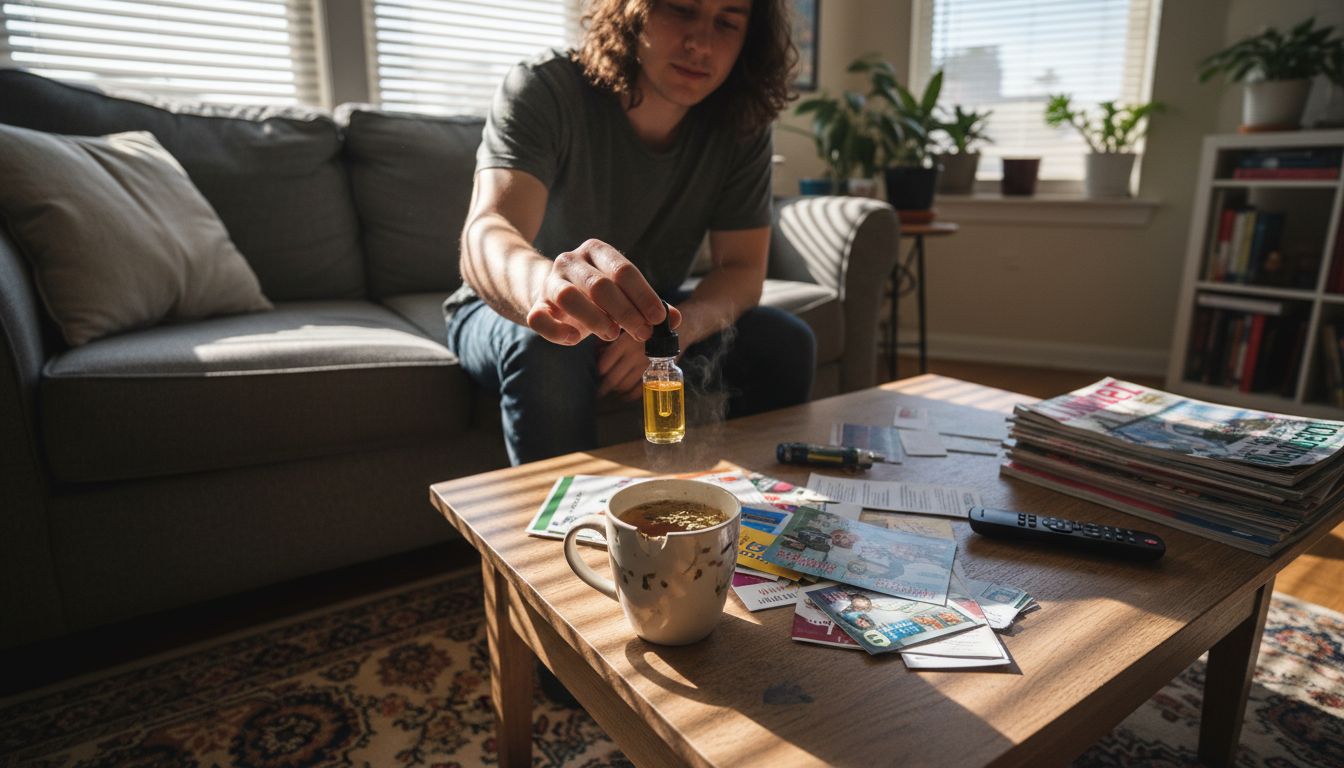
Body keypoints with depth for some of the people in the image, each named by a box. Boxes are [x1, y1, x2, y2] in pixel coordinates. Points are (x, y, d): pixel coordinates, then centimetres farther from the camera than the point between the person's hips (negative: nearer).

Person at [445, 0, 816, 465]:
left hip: (640, 309, 4)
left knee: (785, 342, -15)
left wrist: (675, 327, -35)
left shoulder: (742, 124, -13)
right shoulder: (543, 90, -24)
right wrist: (545, 283, -65)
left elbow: (742, 269, -13)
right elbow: (485, 236, -40)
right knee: (546, 349, -37)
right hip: (508, 310, -3)